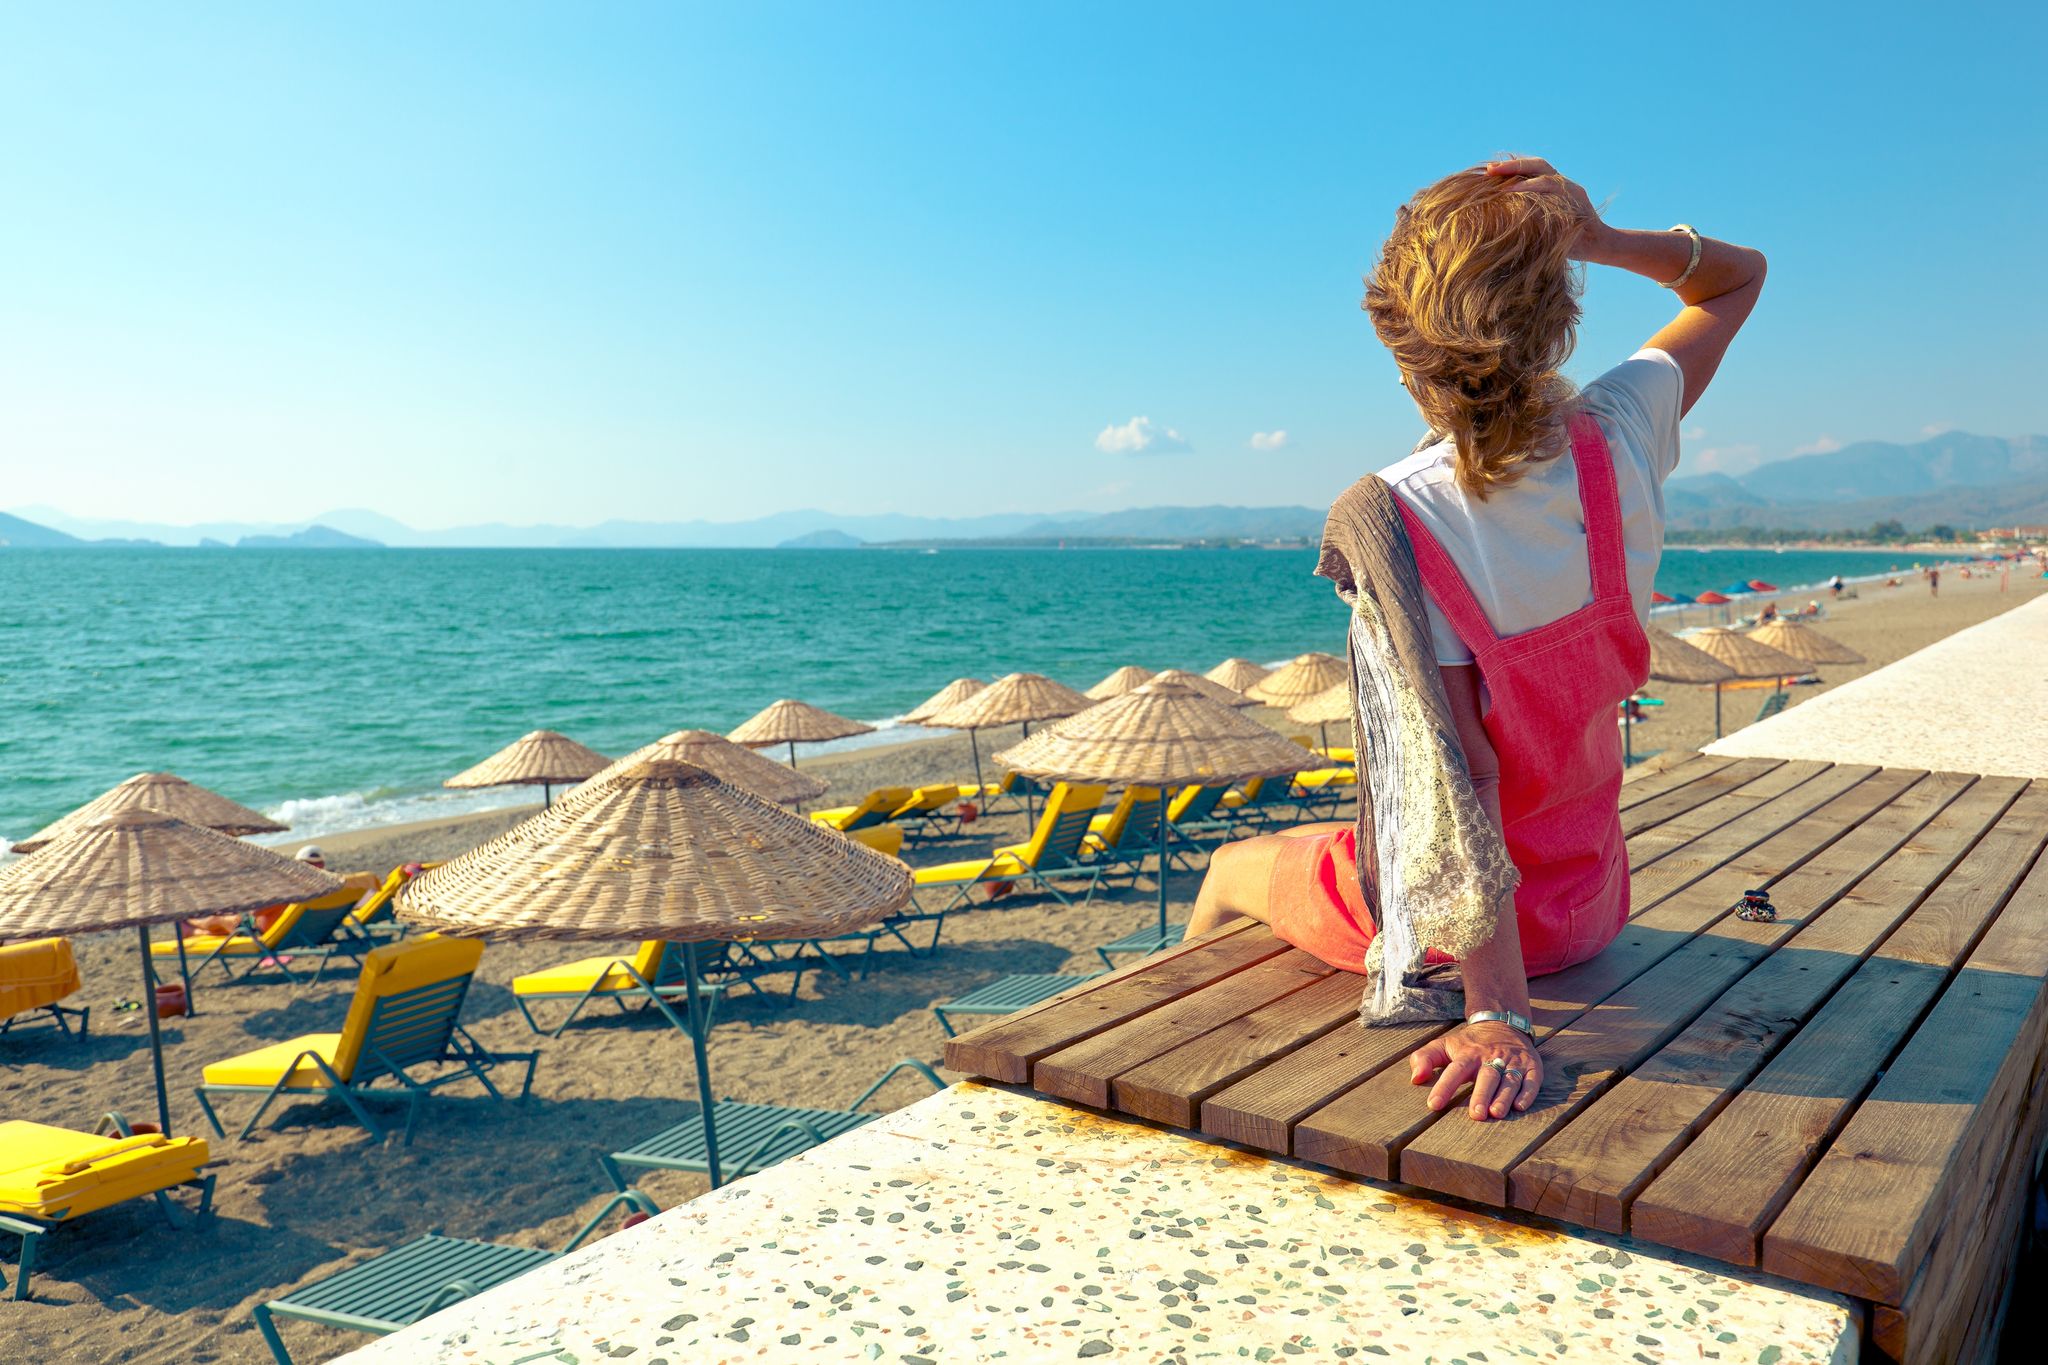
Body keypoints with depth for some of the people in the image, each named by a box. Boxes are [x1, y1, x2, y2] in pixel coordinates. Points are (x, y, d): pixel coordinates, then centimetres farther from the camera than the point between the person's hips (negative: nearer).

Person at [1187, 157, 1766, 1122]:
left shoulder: (1400, 516, -29)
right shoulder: (1622, 435, -15)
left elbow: (1465, 775, -32)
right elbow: (1740, 277, 5)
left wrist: (1498, 1013, -29)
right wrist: (1595, 238, -15)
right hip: (1592, 901, 5)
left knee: (1233, 870, 26)